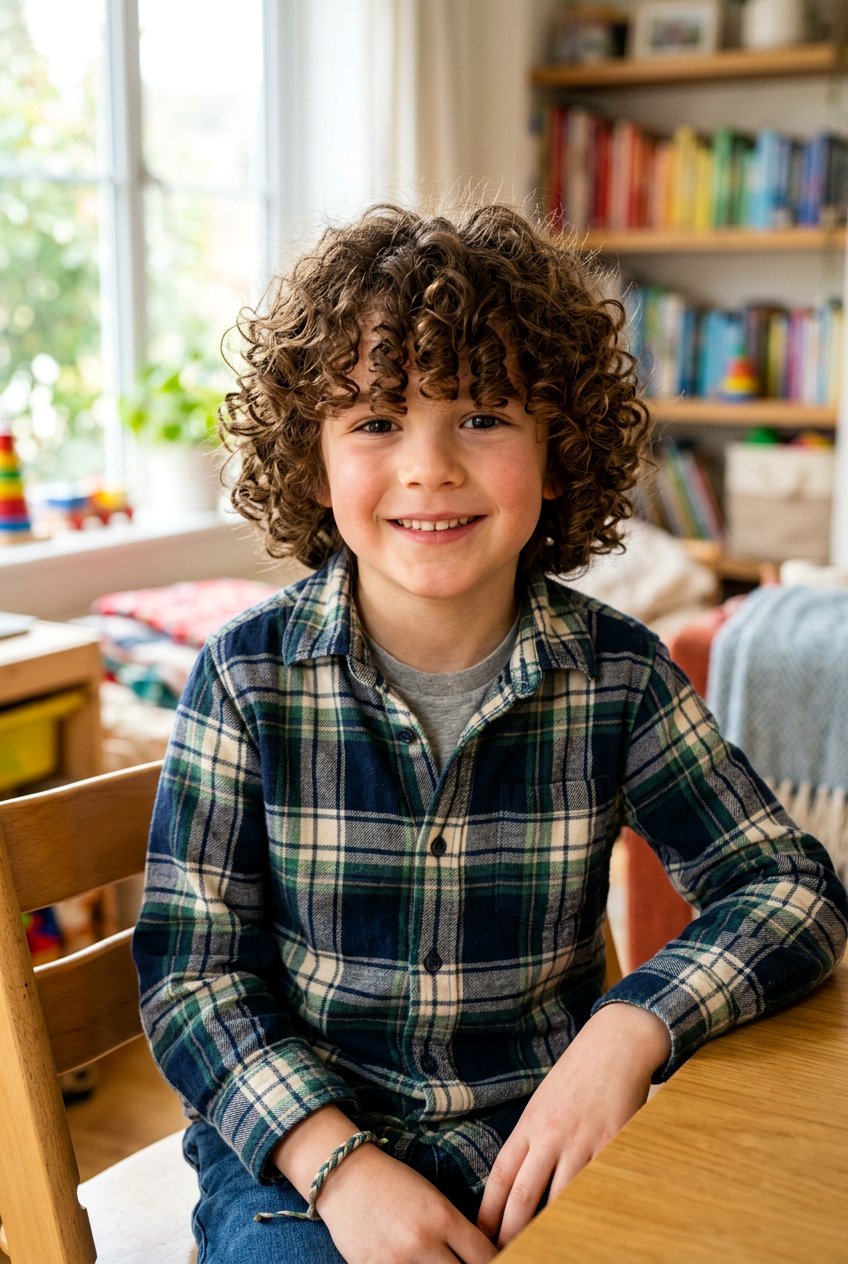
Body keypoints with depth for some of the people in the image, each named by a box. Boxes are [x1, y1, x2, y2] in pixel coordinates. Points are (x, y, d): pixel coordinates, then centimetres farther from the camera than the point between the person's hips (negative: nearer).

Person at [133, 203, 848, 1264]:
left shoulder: (617, 673, -6)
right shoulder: (250, 676, -9)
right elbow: (191, 967, -7)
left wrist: (627, 1032, -18)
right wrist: (338, 1163, -20)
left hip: (546, 1139, 2)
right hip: (295, 1147, -1)